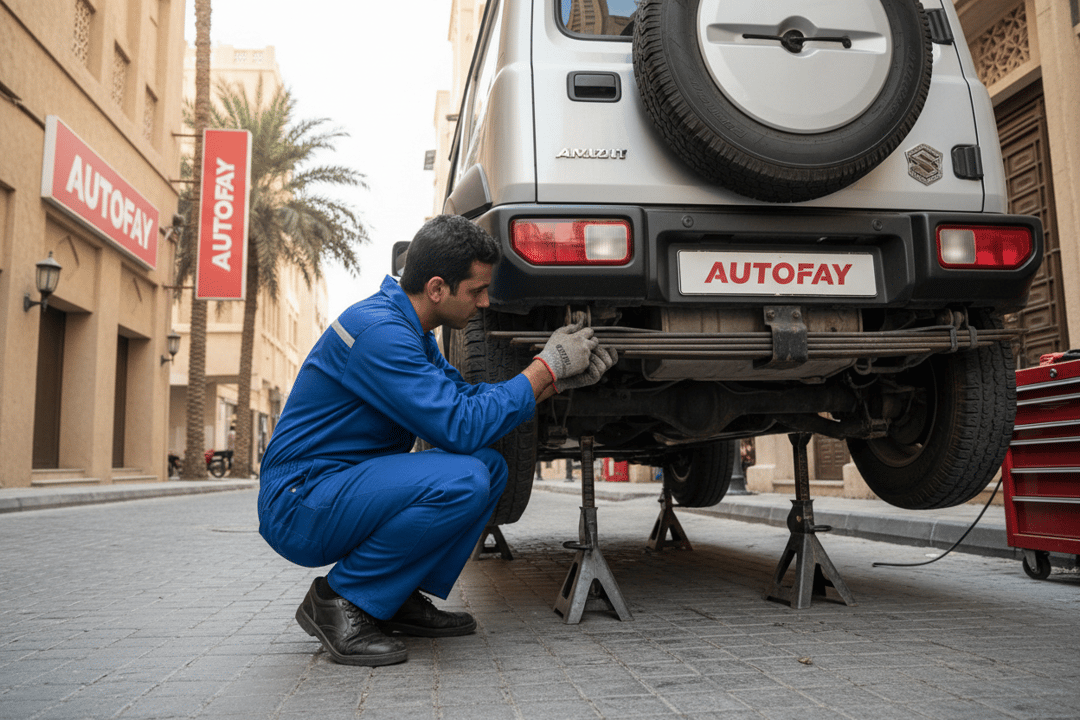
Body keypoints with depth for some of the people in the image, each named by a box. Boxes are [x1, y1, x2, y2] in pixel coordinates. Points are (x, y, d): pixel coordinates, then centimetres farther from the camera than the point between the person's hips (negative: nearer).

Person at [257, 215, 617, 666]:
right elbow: (462, 426, -26)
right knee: (463, 481, -29)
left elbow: (464, 395, 14)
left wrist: (562, 378, 5)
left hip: (347, 486, 10)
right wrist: (547, 367, -15)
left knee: (490, 466, 5)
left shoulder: (409, 329, 9)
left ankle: (399, 599, 6)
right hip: (298, 505, -10)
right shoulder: (378, 330, -23)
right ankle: (339, 601, -11)